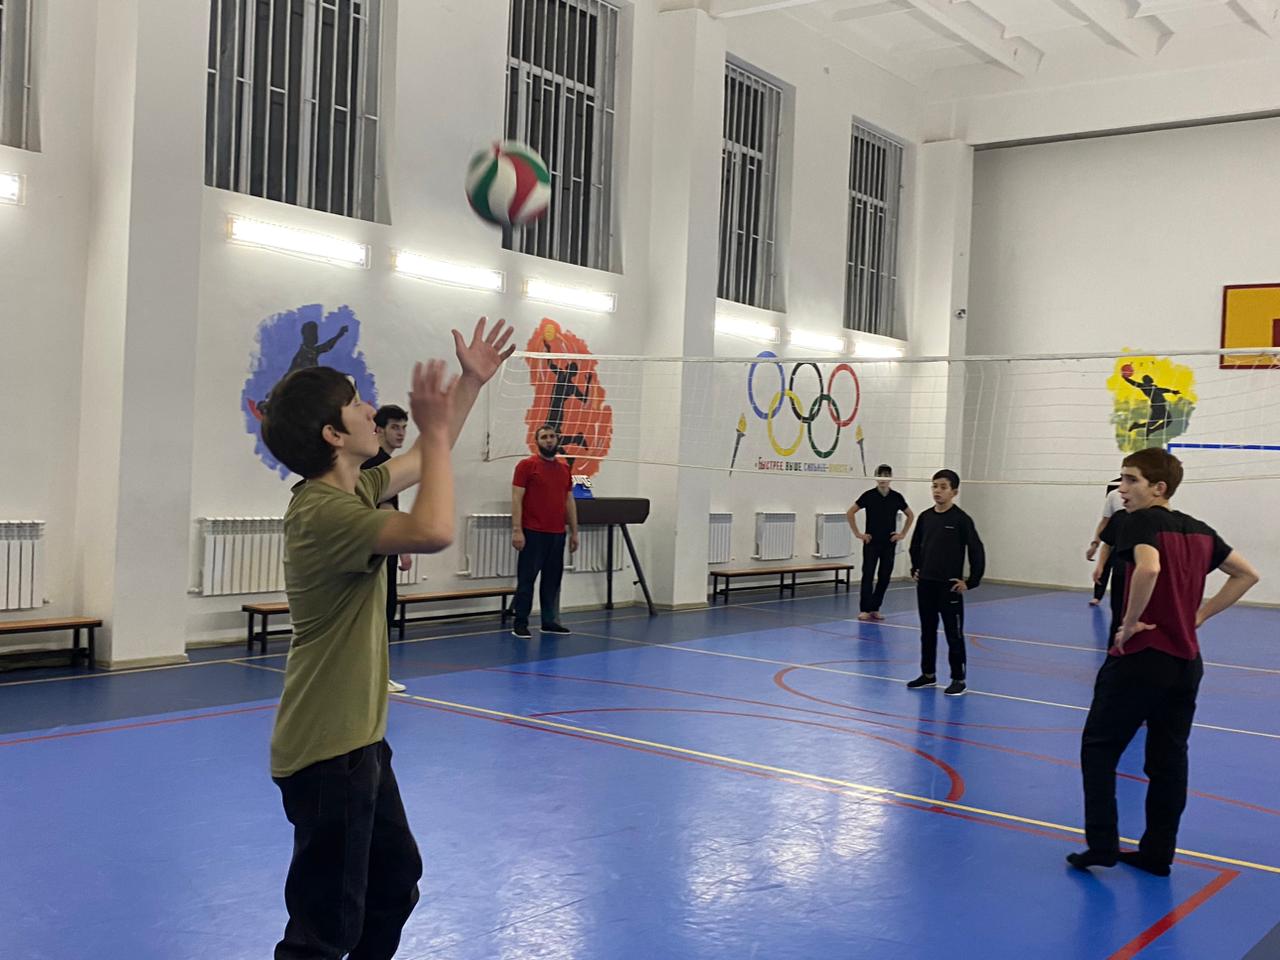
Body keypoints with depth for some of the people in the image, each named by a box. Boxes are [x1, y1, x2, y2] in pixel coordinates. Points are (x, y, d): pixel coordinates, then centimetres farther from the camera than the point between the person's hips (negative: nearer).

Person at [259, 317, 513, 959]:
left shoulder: (355, 489, 6)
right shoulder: (323, 511, -24)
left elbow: (425, 460, 24)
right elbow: (433, 532, -39)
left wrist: (472, 382, 19)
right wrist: (435, 429, -28)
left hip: (358, 740, 10)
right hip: (326, 752, -10)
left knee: (396, 884, 24)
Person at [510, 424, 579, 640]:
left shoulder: (564, 469, 13)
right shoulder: (526, 466, -4)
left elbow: (569, 502, 16)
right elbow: (516, 500, -9)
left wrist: (574, 532, 12)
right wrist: (516, 530, -16)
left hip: (557, 534, 6)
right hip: (533, 533, -5)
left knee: (552, 579, 10)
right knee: (526, 579, -1)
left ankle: (550, 621, 18)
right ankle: (520, 623, 4)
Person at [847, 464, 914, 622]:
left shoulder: (896, 497, 0)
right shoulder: (869, 495, -6)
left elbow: (910, 515, 15)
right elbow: (850, 513, 0)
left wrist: (903, 534, 7)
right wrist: (857, 533, -3)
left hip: (889, 543, 2)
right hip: (871, 543, -2)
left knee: (885, 576, 4)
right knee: (868, 575, -5)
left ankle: (875, 608, 14)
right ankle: (864, 609, -2)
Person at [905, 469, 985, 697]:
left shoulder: (961, 519, -11)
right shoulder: (925, 517, 5)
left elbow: (977, 551, -11)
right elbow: (916, 546, 21)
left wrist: (971, 582, -11)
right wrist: (915, 570, 13)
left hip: (949, 586, -5)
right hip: (925, 584, 5)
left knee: (954, 634, 1)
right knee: (927, 632, 14)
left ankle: (958, 680, 9)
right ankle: (928, 674, 25)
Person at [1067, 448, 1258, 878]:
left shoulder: (1143, 521, -13)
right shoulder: (1200, 531, 10)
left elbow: (1148, 568, -33)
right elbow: (1247, 574, 20)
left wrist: (1130, 624, -21)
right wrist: (1199, 615, 14)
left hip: (1140, 656, -7)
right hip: (1186, 663, 7)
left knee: (1098, 747, 6)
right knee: (1169, 759, 12)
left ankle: (1102, 845, 2)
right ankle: (1157, 852, 18)